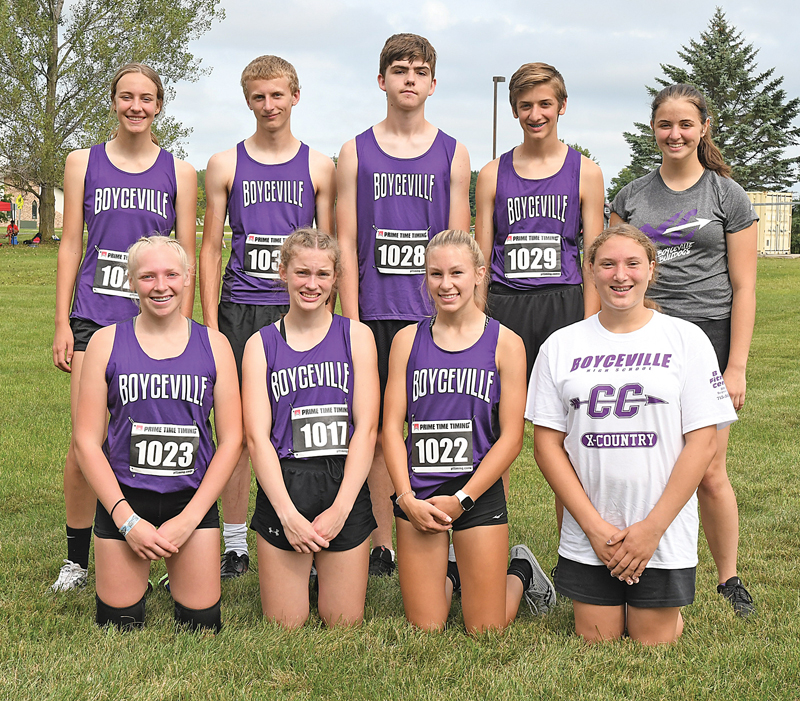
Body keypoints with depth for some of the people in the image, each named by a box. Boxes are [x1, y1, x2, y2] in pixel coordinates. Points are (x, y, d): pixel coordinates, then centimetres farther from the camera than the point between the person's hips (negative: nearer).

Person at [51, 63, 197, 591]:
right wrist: (63, 324, 2)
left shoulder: (179, 172, 8)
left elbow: (186, 255, 8)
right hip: (94, 316, 0)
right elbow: (70, 245, 8)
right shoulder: (84, 163, 10)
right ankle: (76, 558, 10)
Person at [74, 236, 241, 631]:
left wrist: (189, 518, -8)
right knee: (119, 627, 4)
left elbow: (231, 440, 0)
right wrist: (127, 520, -11)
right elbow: (87, 441, -3)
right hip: (122, 500, 0)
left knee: (201, 627, 3)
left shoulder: (213, 344, 1)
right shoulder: (107, 342, -1)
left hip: (194, 499, 1)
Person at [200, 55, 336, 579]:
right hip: (241, 312, 0)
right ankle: (235, 546, 12)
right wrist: (211, 324, 1)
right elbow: (212, 248, 7)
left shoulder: (319, 168, 7)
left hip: (299, 311, 0)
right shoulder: (226, 165, 7)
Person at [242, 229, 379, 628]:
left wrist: (340, 508, -11)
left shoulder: (356, 336, 5)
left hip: (346, 486, 0)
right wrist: (288, 513, -14)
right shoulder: (261, 344, 5)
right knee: (285, 625, 3)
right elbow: (257, 436, -3)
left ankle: (330, 576, 34)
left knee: (344, 623, 5)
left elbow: (366, 427, -2)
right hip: (282, 486, 0)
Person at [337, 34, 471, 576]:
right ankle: (383, 546, 12)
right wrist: (352, 322, -3)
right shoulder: (357, 153, 8)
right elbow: (347, 245, 5)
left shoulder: (453, 154, 8)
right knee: (378, 430, 3)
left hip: (435, 313, 0)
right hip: (376, 312, 0)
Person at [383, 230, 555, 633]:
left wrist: (462, 498, -11)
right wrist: (407, 497, -9)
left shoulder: (505, 343, -2)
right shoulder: (408, 340, 4)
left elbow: (511, 437, -5)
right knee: (424, 627, 6)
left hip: (479, 492, -2)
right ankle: (448, 576, 36)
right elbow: (392, 425, 3)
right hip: (418, 494, 2)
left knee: (485, 630, 3)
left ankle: (520, 572, 32)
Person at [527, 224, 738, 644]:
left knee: (653, 646, 5)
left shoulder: (686, 340, -2)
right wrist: (594, 525, -8)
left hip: (664, 535, -1)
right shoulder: (561, 346, 2)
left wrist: (653, 527, -11)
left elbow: (702, 443, -6)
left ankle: (668, 608, 35)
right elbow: (547, 444, 0)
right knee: (596, 641, 8)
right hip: (588, 535, 2)